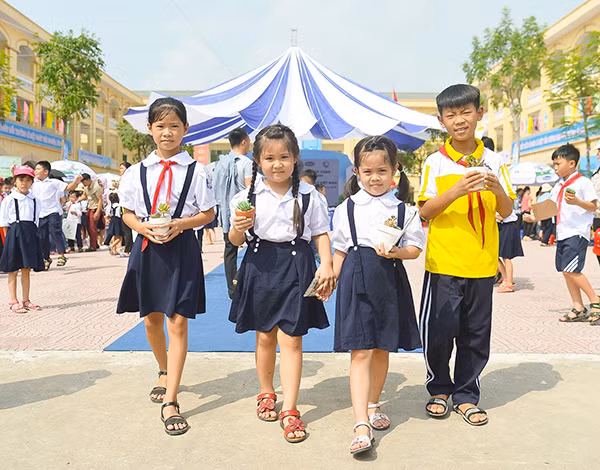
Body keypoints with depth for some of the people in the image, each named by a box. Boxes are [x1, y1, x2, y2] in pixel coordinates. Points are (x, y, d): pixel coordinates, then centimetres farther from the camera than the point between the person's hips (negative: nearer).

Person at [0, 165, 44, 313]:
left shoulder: (35, 200, 8)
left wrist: (31, 233, 6)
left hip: (30, 234, 4)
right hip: (15, 233, -4)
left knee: (27, 269, 10)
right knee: (13, 270, 3)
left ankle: (26, 300, 18)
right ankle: (13, 301, 10)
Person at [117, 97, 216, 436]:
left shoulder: (195, 171, -3)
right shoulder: (137, 172, 5)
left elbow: (208, 213, 0)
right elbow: (127, 213, 10)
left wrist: (180, 224, -17)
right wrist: (143, 227, -10)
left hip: (182, 249, -3)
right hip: (147, 248, 4)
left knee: (177, 322, -5)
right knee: (152, 319, 15)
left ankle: (171, 402, 4)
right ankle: (165, 372, 44)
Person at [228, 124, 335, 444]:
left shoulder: (308, 195, 0)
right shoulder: (248, 195, 2)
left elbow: (321, 233, 5)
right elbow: (236, 241, 5)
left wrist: (326, 265, -8)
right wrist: (238, 229, -17)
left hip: (296, 266, -1)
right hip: (260, 265, 2)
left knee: (290, 338, 0)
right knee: (264, 336, 14)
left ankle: (289, 410, 8)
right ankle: (266, 393, 36)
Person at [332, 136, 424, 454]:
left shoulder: (403, 209, 4)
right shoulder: (346, 209, 5)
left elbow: (415, 247, 3)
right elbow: (340, 250, 9)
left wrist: (395, 252, -17)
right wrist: (330, 279, 1)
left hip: (390, 280, 2)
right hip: (356, 280, -1)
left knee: (382, 349, 14)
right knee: (360, 353, -5)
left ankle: (372, 405, 36)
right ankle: (362, 425, -5)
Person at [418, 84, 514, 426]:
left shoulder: (494, 161, 6)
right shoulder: (436, 162, 0)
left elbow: (506, 212, 6)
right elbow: (425, 211, -6)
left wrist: (498, 190, -14)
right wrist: (455, 191, -21)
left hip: (482, 263, 2)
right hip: (443, 261, -2)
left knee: (476, 333, 10)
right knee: (439, 330, 2)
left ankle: (466, 395, 26)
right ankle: (439, 389, 25)